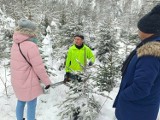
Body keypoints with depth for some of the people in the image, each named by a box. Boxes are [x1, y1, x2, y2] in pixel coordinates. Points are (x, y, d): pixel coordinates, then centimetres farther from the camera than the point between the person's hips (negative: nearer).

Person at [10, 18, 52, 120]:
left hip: (17, 80, 8)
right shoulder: (31, 46, -24)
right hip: (28, 83, -8)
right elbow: (39, 67, -21)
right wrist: (47, 81, -9)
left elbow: (21, 63, 4)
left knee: (21, 102, 24)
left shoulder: (15, 44, 0)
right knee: (31, 105, 9)